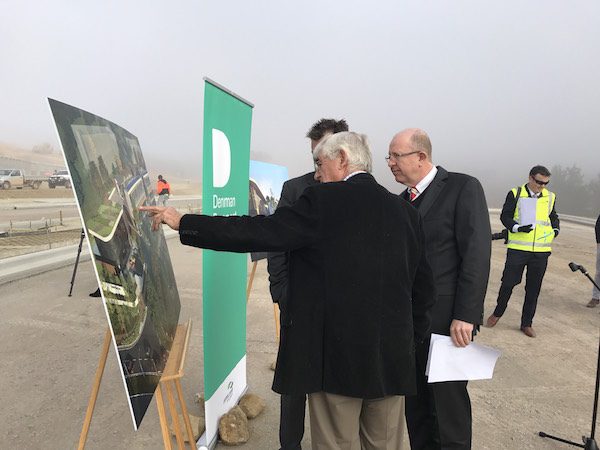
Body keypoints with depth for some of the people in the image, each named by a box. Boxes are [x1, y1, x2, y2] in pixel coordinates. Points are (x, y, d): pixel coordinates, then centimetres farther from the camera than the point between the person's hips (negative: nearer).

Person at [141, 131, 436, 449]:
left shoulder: (323, 201, -10)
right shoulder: (404, 209, 6)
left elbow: (258, 232, -15)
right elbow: (424, 286, 9)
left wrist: (183, 222, -7)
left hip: (337, 355, -6)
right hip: (392, 359, 6)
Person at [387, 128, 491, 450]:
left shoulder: (463, 188, -7)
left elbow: (477, 255, -14)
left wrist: (465, 316, -18)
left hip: (446, 320, -6)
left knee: (449, 403, 8)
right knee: (415, 403, 16)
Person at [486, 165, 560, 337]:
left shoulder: (550, 197, 9)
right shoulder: (515, 194, -2)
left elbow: (554, 217, 23)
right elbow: (505, 216, -2)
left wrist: (556, 229, 3)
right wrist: (517, 228, -19)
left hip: (541, 251, 3)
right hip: (517, 249, -3)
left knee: (533, 288, 9)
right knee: (508, 283, 1)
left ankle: (527, 323, 23)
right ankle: (497, 313, 25)